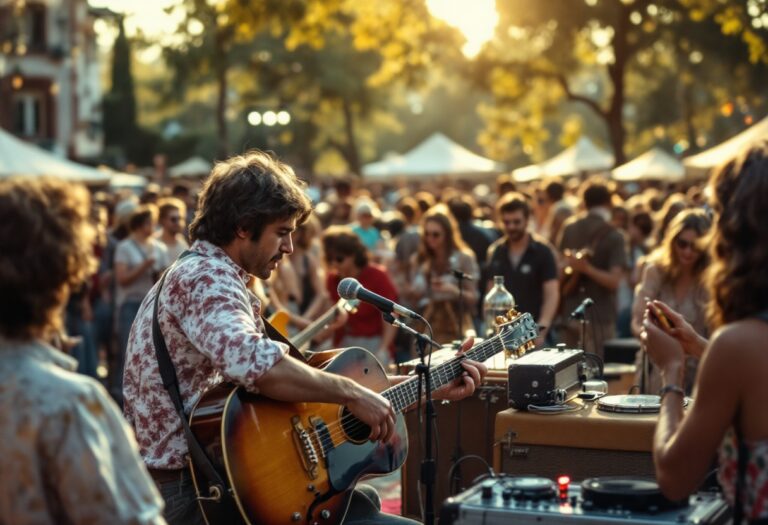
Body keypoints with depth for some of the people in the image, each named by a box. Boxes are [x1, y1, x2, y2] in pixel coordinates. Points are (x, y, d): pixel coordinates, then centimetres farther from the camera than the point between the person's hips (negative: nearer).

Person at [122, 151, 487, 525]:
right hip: (193, 492, -11)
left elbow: (302, 378, 13)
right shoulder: (206, 277, -15)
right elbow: (255, 363, -37)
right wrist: (352, 393, -23)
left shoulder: (211, 276, 17)